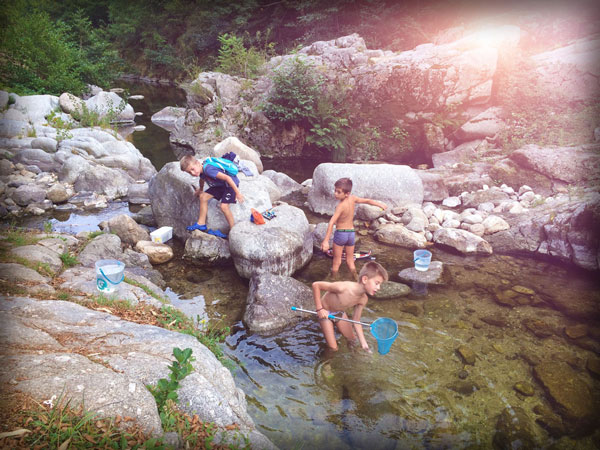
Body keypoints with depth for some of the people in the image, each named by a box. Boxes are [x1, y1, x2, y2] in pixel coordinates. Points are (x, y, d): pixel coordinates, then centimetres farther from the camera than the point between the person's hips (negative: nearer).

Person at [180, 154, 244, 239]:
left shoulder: (208, 170, -33)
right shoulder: (201, 171, -4)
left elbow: (227, 178, -36)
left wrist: (237, 193, -35)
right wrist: (200, 189, 41)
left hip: (231, 184, -9)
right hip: (220, 185, 9)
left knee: (224, 206, -21)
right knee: (203, 197, 2)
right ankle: (201, 224, 10)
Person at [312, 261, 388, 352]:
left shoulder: (363, 299, -20)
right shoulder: (343, 287, -42)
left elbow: (356, 320, -6)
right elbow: (316, 285, -34)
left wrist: (363, 343, -10)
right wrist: (319, 309, -30)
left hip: (340, 312, 6)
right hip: (325, 312, -6)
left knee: (352, 341, 17)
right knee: (333, 349, -4)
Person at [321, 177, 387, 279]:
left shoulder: (341, 206, -20)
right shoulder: (352, 198, -3)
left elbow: (331, 223, -28)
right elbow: (367, 201, 13)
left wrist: (326, 240, -33)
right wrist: (380, 204, 30)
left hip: (340, 233, -6)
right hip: (351, 233, 6)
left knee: (336, 261, 8)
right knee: (350, 261, 17)